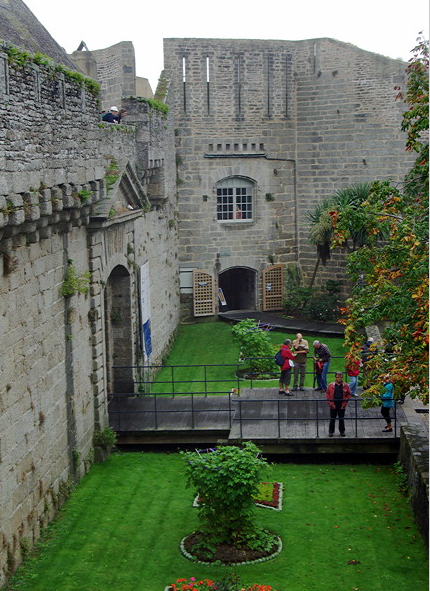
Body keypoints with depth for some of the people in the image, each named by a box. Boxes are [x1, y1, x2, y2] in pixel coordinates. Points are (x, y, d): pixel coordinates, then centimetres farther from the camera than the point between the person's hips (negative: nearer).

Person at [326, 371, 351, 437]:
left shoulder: (345, 386, -1)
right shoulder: (331, 385, -2)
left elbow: (348, 395, 4)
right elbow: (327, 394, 2)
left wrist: (344, 403, -5)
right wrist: (330, 403, -6)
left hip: (341, 406, 0)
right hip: (333, 406, 0)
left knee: (341, 419, 10)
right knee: (332, 419, 7)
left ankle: (342, 431, 23)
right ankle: (331, 431, 16)